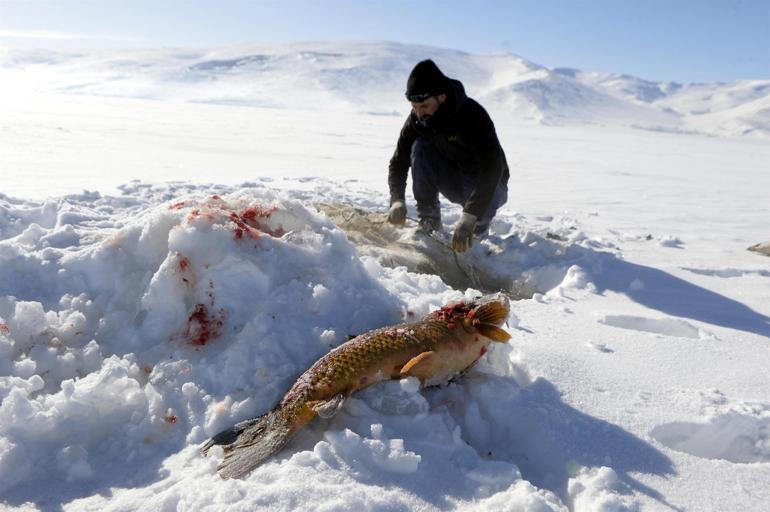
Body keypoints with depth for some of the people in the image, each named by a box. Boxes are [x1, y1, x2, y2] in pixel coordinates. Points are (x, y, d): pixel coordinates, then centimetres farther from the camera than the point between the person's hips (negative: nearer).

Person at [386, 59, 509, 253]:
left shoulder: (473, 115, -32)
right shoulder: (416, 120, -16)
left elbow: (492, 168, -41)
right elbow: (398, 162, -11)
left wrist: (468, 218, -51)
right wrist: (397, 200, -30)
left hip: (488, 184, -4)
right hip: (453, 183, 4)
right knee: (420, 147, -21)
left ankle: (479, 224, -2)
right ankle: (429, 219, -11)